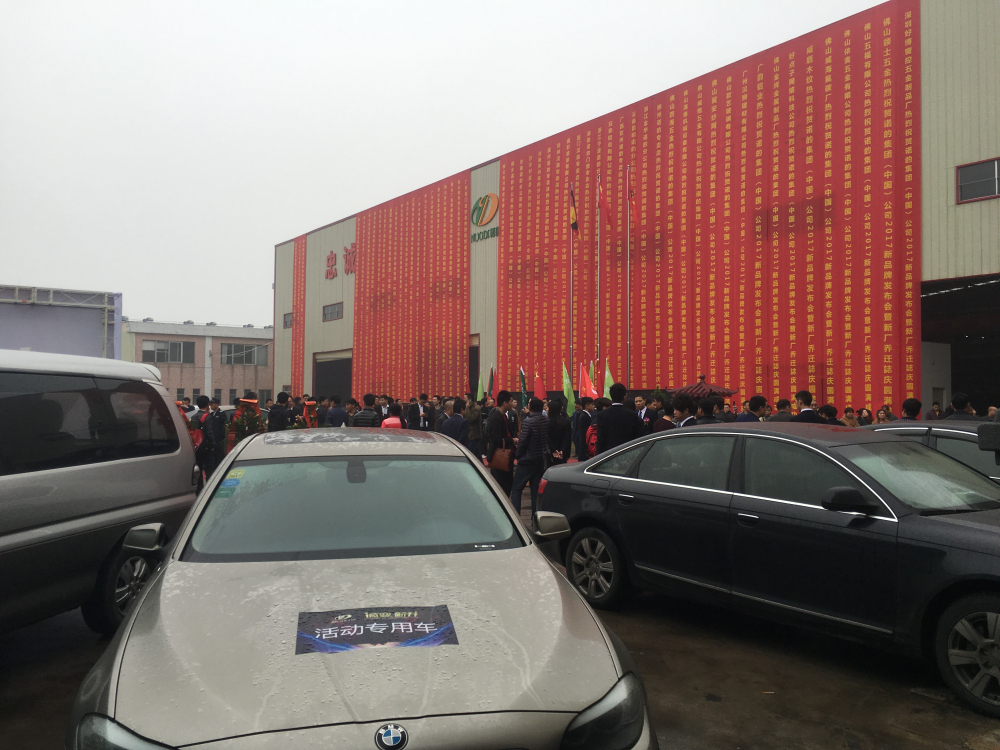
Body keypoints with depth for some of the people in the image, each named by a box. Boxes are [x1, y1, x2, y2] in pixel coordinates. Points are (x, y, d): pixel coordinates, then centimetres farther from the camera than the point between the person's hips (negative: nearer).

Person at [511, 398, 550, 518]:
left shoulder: (528, 422, -17)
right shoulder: (546, 421, 3)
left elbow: (522, 441, -17)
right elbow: (547, 439, 10)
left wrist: (517, 455, -2)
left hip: (527, 461, -6)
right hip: (541, 461, 6)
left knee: (516, 489, 1)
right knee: (536, 490, 12)